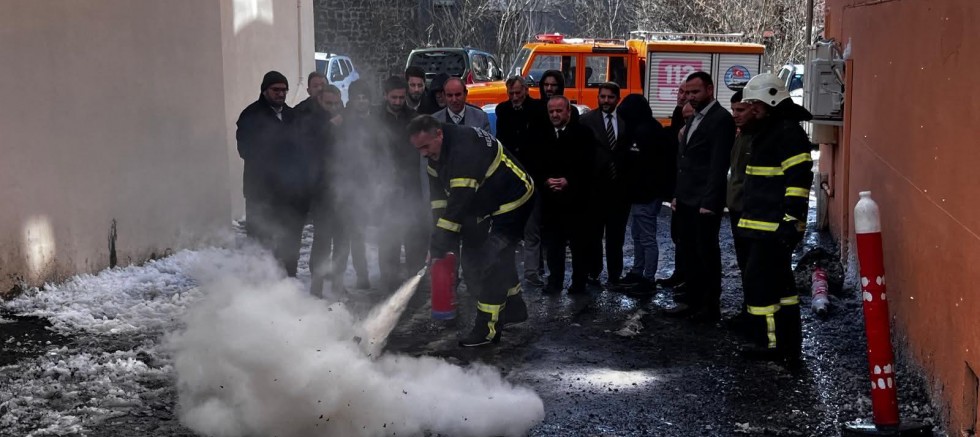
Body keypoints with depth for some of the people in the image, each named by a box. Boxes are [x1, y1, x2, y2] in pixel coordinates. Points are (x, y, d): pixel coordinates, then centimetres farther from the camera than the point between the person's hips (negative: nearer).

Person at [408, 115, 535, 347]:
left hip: (513, 203, -10)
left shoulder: (465, 150, -35)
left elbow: (460, 201, -35)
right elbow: (439, 192, 1)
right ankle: (513, 308, 32)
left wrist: (440, 243, -31)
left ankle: (488, 327, -6)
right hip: (488, 203, 10)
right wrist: (440, 235, -8)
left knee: (490, 260, -14)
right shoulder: (438, 151, -4)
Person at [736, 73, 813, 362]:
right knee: (779, 283, 15)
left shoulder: (789, 132, -14)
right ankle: (789, 344, 23)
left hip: (775, 227, -11)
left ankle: (769, 343, 0)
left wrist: (791, 220, -23)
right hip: (763, 226, 11)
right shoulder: (767, 131, 19)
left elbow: (799, 178, -21)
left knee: (758, 282, -8)